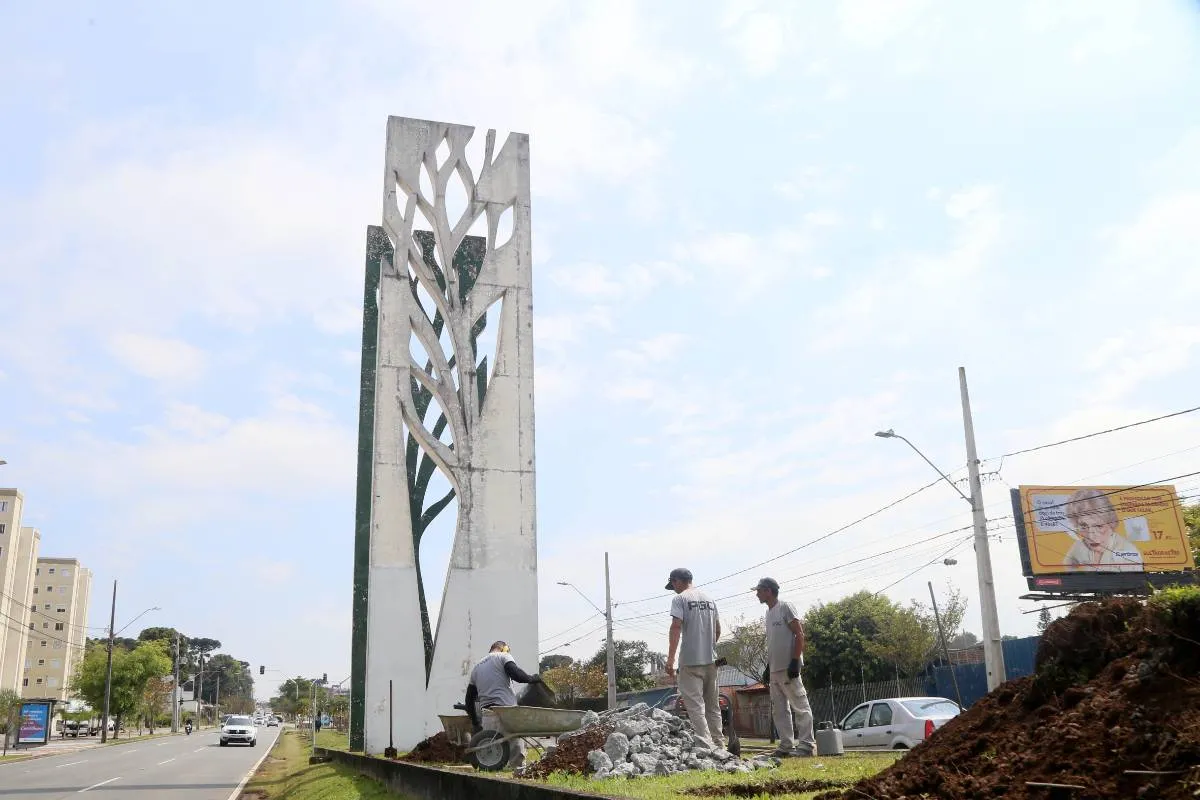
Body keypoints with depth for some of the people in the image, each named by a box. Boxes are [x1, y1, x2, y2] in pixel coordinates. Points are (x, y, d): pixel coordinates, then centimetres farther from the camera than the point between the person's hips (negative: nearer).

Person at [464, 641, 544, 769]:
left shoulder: (477, 667, 25)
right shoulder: (503, 657, 7)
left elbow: (469, 699, 23)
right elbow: (516, 674, -11)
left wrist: (475, 721, 26)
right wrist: (533, 678, 5)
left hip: (486, 713, 6)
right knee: (516, 743, -4)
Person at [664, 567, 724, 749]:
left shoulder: (680, 599, -6)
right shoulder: (708, 598, 15)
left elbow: (676, 627, -16)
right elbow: (718, 630, 18)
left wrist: (670, 659, -16)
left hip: (691, 661, -7)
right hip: (710, 659, 7)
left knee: (695, 706, -6)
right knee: (713, 706, 13)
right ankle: (718, 745, 14)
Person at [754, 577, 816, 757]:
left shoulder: (785, 607, -6)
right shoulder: (768, 613, 19)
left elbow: (799, 634, -12)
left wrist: (795, 661, -18)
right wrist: (768, 666, 20)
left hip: (788, 668, -10)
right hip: (774, 669, 10)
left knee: (800, 706, -7)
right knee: (779, 709, 9)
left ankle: (807, 744, -5)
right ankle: (786, 745, 12)